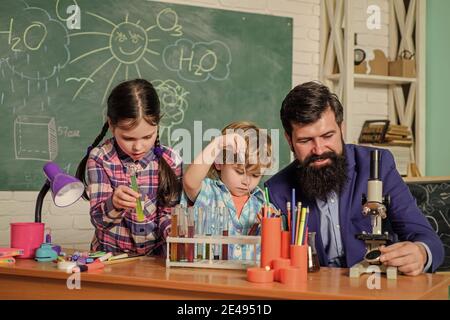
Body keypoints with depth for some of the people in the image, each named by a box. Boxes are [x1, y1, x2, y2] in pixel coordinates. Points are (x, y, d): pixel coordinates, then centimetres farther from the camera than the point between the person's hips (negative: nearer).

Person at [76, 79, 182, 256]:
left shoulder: (170, 161, -2)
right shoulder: (100, 158, -6)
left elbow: (168, 213, 5)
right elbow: (98, 219, -9)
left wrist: (172, 232, -17)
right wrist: (114, 204, -31)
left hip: (155, 255, 2)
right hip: (110, 253, -2)